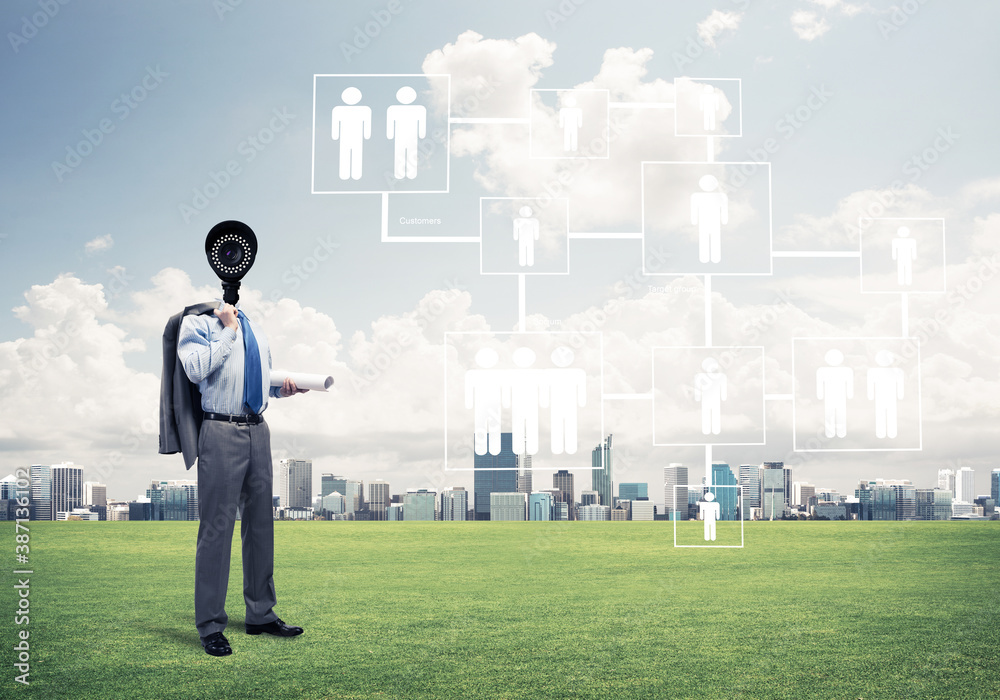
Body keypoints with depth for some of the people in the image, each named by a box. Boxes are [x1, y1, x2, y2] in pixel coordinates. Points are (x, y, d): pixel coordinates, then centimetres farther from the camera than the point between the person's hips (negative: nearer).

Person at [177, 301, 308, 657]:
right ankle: (211, 625, 2)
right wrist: (229, 329, -10)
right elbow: (195, 368, -16)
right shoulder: (198, 322, 0)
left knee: (261, 523, 12)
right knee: (217, 525, -6)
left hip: (258, 430, 7)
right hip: (221, 431, -7)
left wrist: (283, 387, 7)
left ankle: (261, 614, 23)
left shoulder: (254, 330, 19)